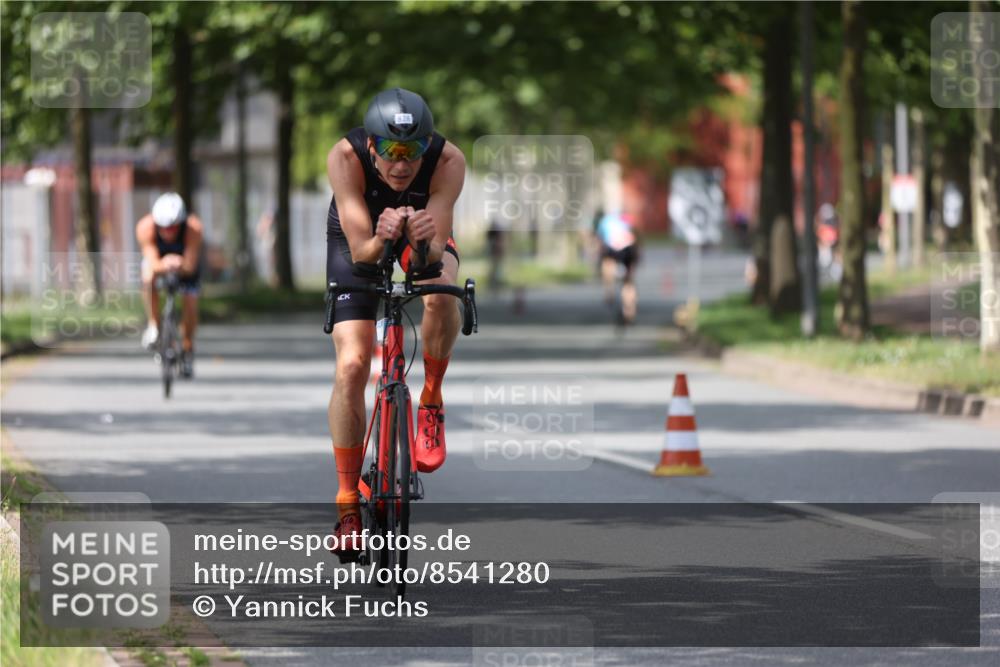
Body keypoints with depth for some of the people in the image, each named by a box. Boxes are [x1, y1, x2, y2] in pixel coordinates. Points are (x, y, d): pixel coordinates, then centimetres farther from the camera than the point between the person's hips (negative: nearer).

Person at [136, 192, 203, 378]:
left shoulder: (193, 228, -39)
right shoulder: (145, 227, -38)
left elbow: (190, 266, -40)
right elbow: (153, 264, -42)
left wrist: (180, 265, -63)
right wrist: (163, 266, -64)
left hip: (185, 260, 0)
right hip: (158, 259, 0)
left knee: (190, 304, -7)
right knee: (148, 278, -32)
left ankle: (187, 347, 21)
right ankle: (153, 325, -12)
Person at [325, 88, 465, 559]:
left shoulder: (448, 161, -34)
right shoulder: (345, 157, -35)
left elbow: (437, 252, -35)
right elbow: (360, 251, -36)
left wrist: (427, 242, -57)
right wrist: (380, 240, -57)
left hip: (424, 238, 0)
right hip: (361, 239, 0)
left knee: (440, 295, -35)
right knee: (351, 365, -14)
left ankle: (431, 404, -8)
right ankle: (348, 505, -4)